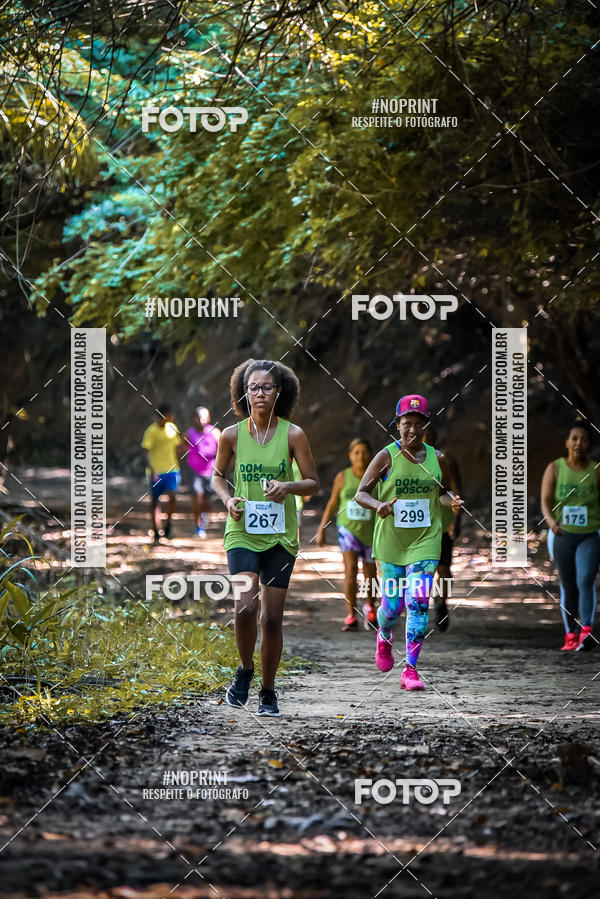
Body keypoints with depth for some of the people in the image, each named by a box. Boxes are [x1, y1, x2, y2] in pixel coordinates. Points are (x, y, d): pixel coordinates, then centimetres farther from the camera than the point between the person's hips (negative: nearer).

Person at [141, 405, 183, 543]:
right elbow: (147, 451, -12)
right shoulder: (151, 431, -9)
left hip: (172, 470, 3)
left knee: (172, 496, -17)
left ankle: (168, 526, 0)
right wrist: (151, 470, -22)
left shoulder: (172, 428, 7)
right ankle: (156, 532, 16)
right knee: (155, 501, 6)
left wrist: (177, 467, 19)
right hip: (156, 471, -3)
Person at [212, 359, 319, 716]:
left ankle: (268, 691, 20)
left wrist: (287, 486, -19)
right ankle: (245, 670, 7)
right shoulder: (232, 435, -1)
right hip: (242, 532, 0)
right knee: (246, 606, -19)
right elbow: (218, 475, 14)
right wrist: (227, 498, -7)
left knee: (272, 617, 3)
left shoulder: (293, 434, -4)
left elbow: (313, 483, 1)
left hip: (280, 535, 0)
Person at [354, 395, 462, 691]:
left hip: (425, 542, 1)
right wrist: (378, 505, -26)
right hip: (390, 543, -1)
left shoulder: (437, 458, 3)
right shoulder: (387, 457, -5)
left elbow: (443, 492, 19)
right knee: (393, 605, 3)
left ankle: (411, 669, -6)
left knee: (418, 603, -12)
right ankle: (384, 637, 41)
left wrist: (452, 501, -5)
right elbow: (361, 493, -5)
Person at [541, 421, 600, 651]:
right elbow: (545, 501, -9)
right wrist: (551, 521, -28)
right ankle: (571, 636, 15)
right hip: (563, 535, 1)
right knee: (568, 587, 7)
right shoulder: (554, 468, -1)